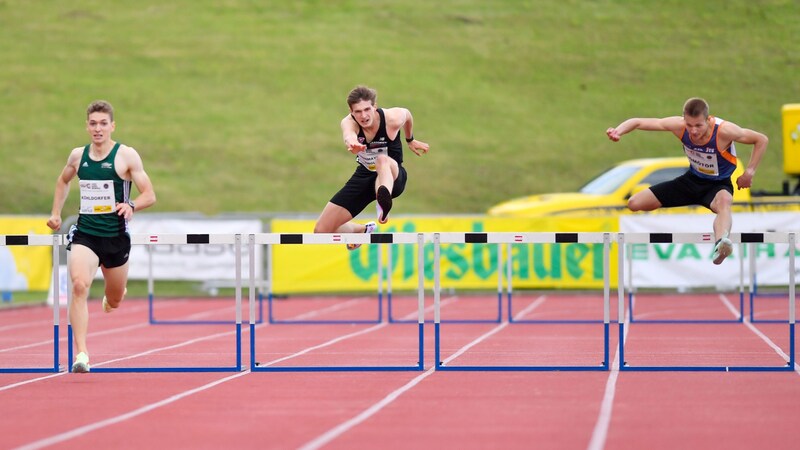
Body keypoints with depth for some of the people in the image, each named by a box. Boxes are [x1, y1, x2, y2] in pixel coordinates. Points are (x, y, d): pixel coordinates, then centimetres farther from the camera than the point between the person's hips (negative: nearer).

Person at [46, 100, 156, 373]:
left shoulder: (126, 156, -7)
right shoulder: (78, 156, 4)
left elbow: (149, 196, -8)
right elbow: (63, 181, 26)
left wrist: (131, 206, -28)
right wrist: (56, 213, 18)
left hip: (116, 236, -1)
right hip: (84, 233, 1)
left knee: (114, 302, 16)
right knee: (79, 286, -26)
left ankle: (112, 295, 57)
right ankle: (81, 354, -28)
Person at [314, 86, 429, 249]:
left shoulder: (392, 118, -19)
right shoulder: (349, 123, -20)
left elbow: (407, 114, 8)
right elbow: (348, 134, -47)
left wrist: (410, 140, 25)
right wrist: (351, 142, -72)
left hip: (393, 176, -3)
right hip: (365, 175, 3)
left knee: (383, 160, -42)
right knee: (321, 231, 0)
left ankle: (384, 200, -72)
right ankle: (363, 230, 30)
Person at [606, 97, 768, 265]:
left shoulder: (724, 130, -29)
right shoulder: (679, 126, -20)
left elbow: (762, 140, -15)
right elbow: (638, 122, -16)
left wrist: (749, 173, -20)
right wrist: (618, 131, -36)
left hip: (718, 184, -5)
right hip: (692, 180, 5)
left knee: (724, 202, -46)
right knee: (634, 204, -3)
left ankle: (719, 246, -73)